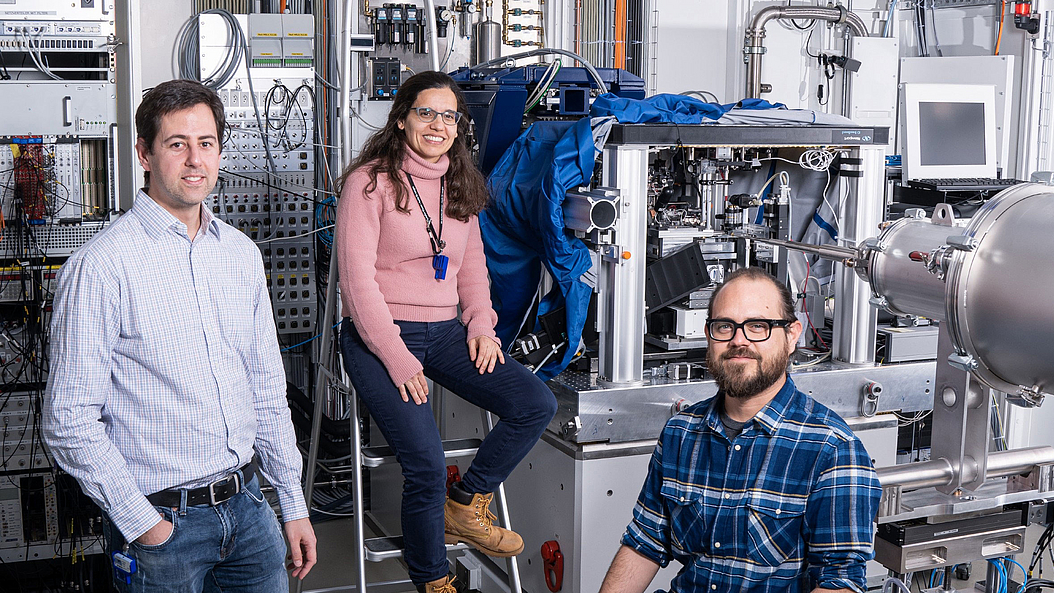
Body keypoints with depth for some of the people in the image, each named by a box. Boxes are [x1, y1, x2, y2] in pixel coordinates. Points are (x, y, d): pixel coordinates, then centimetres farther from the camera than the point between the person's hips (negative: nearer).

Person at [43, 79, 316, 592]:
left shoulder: (242, 253, 7)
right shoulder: (101, 267, -13)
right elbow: (70, 420, -14)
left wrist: (293, 505, 11)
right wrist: (142, 523, -15)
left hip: (246, 506, 6)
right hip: (160, 521, -5)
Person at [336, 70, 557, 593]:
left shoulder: (460, 185, 13)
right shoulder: (370, 181, -7)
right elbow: (357, 277, -11)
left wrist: (481, 324, 4)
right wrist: (396, 358, -16)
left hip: (444, 332, 6)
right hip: (377, 335, -6)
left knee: (536, 403, -13)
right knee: (427, 468, -18)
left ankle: (466, 505, 8)